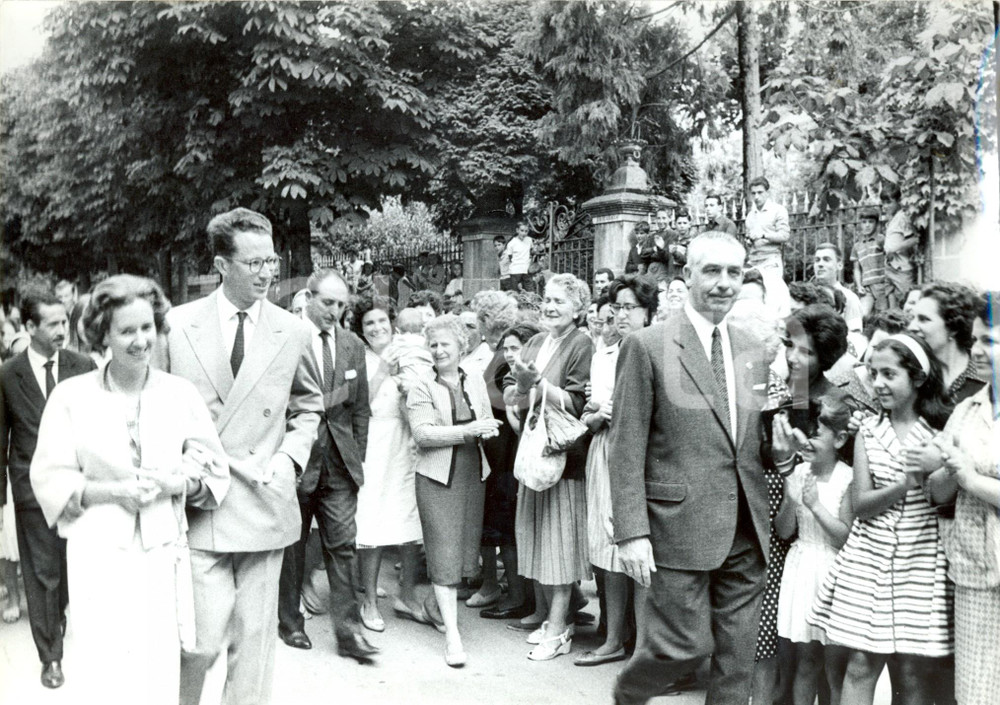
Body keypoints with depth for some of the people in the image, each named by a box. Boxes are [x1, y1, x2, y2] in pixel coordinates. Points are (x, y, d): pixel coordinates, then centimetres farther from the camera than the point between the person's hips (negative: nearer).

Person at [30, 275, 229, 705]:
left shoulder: (182, 394, 3)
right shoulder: (71, 396, -2)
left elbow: (214, 470, 8)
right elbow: (49, 479, -1)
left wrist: (176, 483, -12)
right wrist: (112, 492, -15)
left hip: (163, 552, 2)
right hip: (99, 555, -1)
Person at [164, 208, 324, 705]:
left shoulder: (293, 332, 3)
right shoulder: (177, 325, -1)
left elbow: (308, 407, 16)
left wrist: (290, 457, 0)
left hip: (265, 504, 2)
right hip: (198, 504, -2)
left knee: (255, 637, 10)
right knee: (202, 639, -5)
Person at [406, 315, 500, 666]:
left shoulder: (476, 381, 10)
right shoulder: (421, 387, -5)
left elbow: (488, 423, 14)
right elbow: (423, 433, -15)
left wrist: (487, 429, -11)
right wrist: (468, 430, -20)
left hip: (473, 474, 5)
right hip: (438, 476, -5)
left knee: (465, 546, 11)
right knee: (444, 552, -5)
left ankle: (442, 604, 32)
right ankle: (452, 634, -3)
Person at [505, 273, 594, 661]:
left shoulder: (580, 346, -8)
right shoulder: (535, 343, 11)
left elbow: (577, 403, -15)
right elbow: (510, 396, 5)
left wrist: (538, 384, -22)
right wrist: (523, 387, -16)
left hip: (565, 451, -6)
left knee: (560, 537, -2)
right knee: (538, 533, 13)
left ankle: (558, 628, 5)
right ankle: (545, 610, 27)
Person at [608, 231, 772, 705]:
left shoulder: (753, 351, 10)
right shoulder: (648, 347, -8)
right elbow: (627, 449, -10)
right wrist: (631, 532, -13)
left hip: (746, 532, 5)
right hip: (680, 527, -5)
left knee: (737, 658, 11)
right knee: (685, 644, 1)